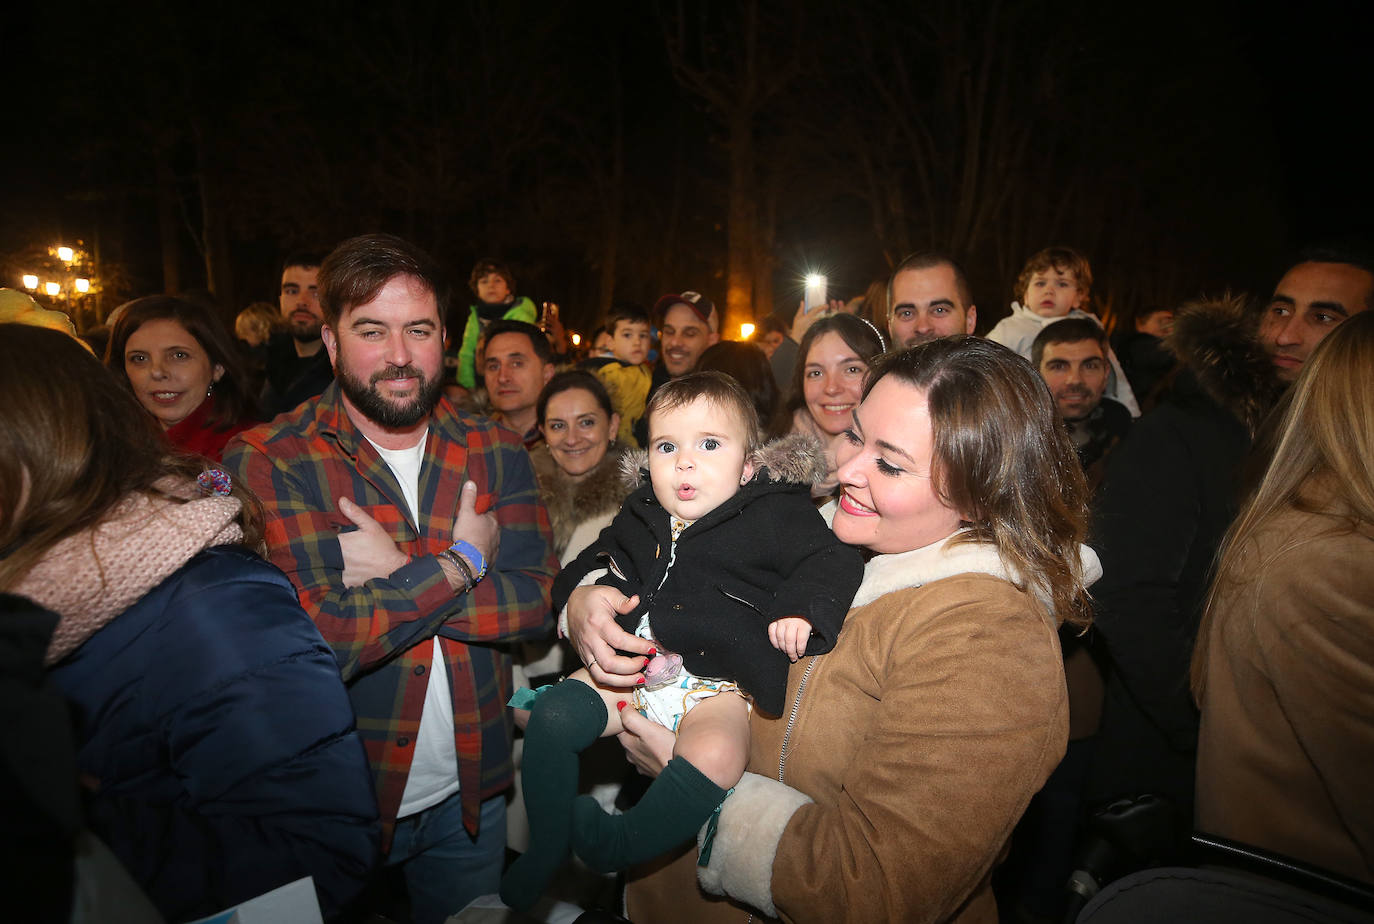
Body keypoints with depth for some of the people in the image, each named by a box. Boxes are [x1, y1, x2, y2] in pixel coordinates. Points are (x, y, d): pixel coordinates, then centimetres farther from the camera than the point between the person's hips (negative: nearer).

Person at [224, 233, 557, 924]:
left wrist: (397, 572, -22)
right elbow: (315, 639, -25)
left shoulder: (496, 453, -4)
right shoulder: (264, 463, -14)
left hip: (471, 793, 4)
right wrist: (459, 562, -20)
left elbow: (535, 602, -13)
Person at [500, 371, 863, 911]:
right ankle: (546, 848, 9)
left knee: (715, 756, -35)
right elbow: (602, 556, 29)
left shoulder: (776, 514, -3)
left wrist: (801, 606, -23)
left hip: (713, 686, -5)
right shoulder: (641, 514, 13)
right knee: (552, 714, -11)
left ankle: (617, 844, -11)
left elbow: (834, 561, -5)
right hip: (633, 665, 6)